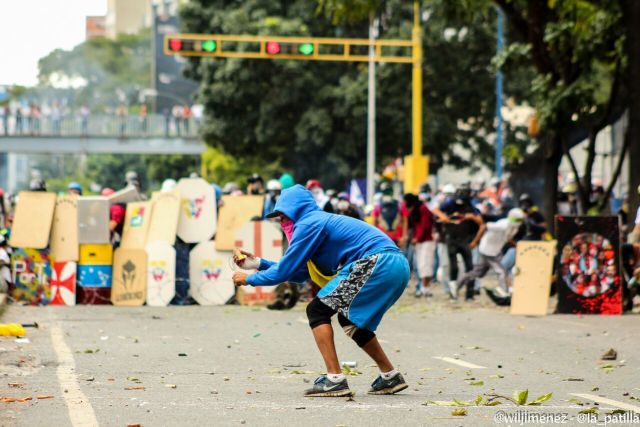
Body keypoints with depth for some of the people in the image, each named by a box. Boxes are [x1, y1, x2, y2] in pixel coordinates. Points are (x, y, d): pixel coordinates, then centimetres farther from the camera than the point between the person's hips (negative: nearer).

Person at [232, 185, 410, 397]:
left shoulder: (308, 224, -3)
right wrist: (259, 263, 30)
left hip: (376, 264, -10)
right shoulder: (322, 221, 26)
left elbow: (285, 271, -1)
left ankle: (334, 379, -11)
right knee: (350, 319, 26)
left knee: (317, 310, -3)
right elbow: (299, 273, 29)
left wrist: (250, 279, 13)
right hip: (397, 264, 10)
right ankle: (390, 377, 27)